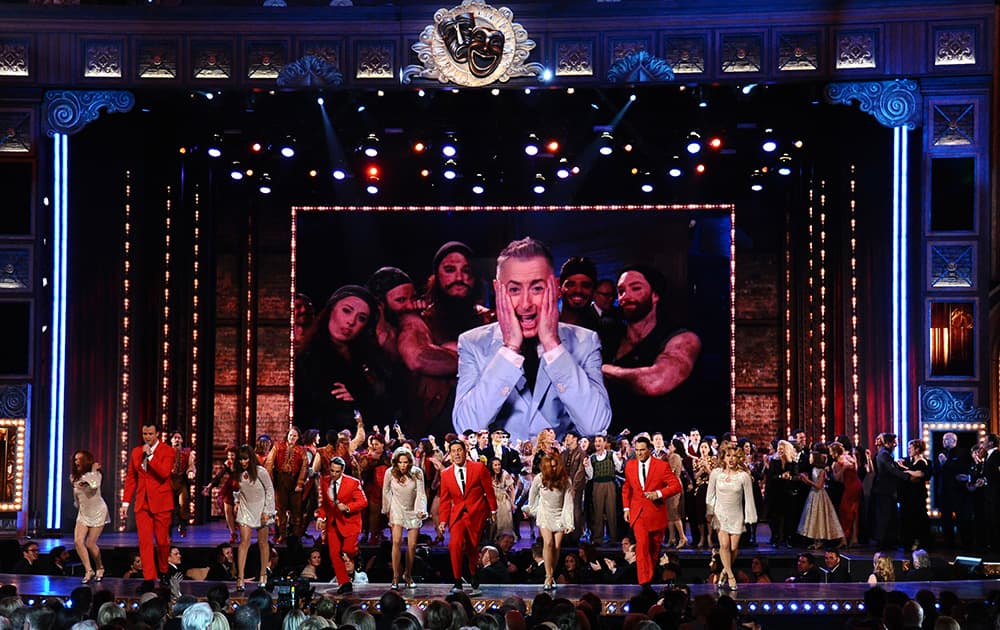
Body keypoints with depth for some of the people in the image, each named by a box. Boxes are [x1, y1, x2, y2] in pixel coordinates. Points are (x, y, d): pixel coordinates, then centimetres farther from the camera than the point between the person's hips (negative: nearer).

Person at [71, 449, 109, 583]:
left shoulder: (96, 474, -12)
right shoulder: (74, 477, 2)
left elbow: (94, 485, -33)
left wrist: (93, 470, -22)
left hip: (98, 512, -5)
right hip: (83, 513, 5)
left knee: (90, 543, -5)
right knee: (78, 541, -14)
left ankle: (100, 568, 19)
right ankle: (89, 571, -6)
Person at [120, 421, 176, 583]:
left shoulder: (167, 451, -3)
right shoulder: (136, 452, 11)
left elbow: (164, 473, -19)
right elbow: (130, 478, 14)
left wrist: (149, 455, -19)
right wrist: (125, 502, 10)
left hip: (161, 503, -3)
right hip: (142, 503, 3)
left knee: (162, 541, 3)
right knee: (145, 542, -4)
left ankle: (163, 572, 26)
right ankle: (149, 578, -3)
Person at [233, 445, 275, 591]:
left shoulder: (260, 472, -14)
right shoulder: (239, 473, -1)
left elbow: (270, 490, -9)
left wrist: (267, 511, -12)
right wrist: (237, 501, -1)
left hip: (260, 509, -2)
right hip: (245, 509, 2)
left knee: (263, 543, 8)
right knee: (244, 542, -8)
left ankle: (263, 574, 22)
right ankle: (240, 578, -12)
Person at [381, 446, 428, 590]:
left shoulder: (417, 473, -14)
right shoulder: (390, 473, -13)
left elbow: (420, 494, -14)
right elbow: (386, 491, 3)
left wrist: (422, 510, -28)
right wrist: (387, 510, 8)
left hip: (413, 512, 1)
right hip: (397, 510, -1)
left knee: (412, 545, 1)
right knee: (397, 541, -17)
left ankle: (408, 575, 22)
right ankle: (395, 577, -11)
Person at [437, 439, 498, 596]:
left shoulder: (478, 468, -2)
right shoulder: (446, 474, 5)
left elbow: (488, 489, 5)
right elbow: (445, 499, 9)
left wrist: (493, 510, 8)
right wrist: (443, 520, 1)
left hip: (476, 513, -1)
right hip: (457, 514, 1)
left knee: (472, 547, 6)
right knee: (455, 544, -19)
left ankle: (474, 580, 29)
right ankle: (457, 582, -12)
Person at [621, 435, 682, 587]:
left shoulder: (662, 466, -6)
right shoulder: (630, 466, 5)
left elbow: (676, 486, -8)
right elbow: (626, 488, 18)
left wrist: (659, 493, -20)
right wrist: (626, 507, 10)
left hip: (656, 511, 0)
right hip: (638, 512, 0)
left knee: (654, 546, 11)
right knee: (642, 543, -17)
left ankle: (651, 574, 32)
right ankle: (644, 581, -19)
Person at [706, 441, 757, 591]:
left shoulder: (744, 476, -10)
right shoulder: (716, 473, -6)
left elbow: (749, 498, -4)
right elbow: (710, 495, 4)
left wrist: (750, 517, -3)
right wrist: (709, 512, 3)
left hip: (736, 515, 0)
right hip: (720, 514, 0)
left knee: (734, 547, -2)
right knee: (724, 545, -12)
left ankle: (725, 570, 23)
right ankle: (730, 576, 0)